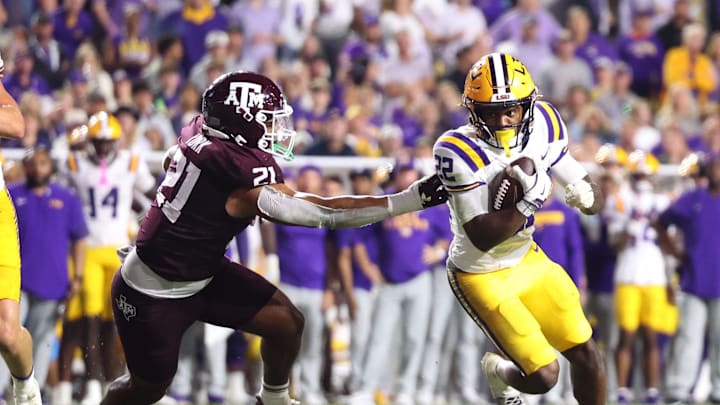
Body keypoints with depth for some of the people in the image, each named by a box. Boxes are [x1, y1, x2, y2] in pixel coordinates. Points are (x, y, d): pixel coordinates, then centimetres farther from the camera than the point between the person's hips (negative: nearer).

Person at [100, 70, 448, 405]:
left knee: (287, 324, 5)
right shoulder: (245, 177, -34)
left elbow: (170, 161, 15)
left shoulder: (199, 133, -10)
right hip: (153, 295, -9)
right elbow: (324, 213, -32)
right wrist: (411, 199, -32)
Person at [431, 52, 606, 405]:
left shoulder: (542, 126, -11)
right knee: (543, 376, -8)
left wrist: (586, 196, -27)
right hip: (481, 276, -6)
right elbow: (483, 237, -30)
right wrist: (532, 201, -36)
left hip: (527, 259, 6)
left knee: (587, 356, 6)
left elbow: (595, 201, -4)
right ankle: (498, 372, 26)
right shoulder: (457, 151, -28)